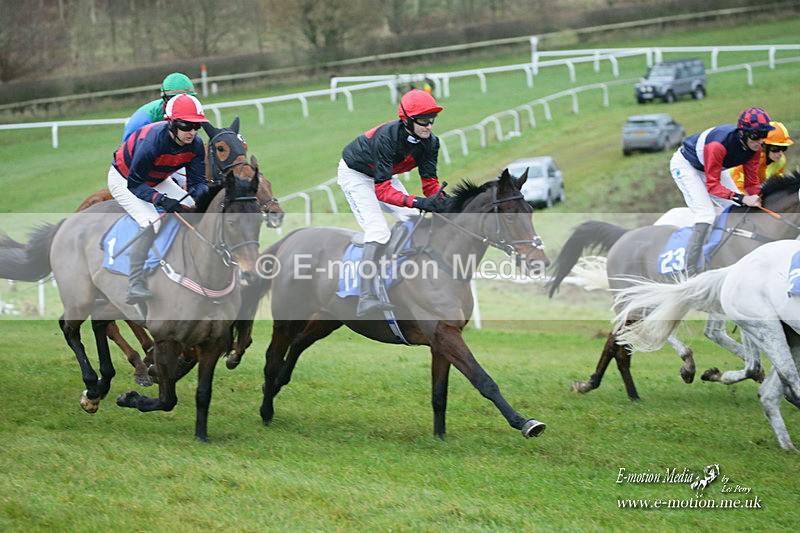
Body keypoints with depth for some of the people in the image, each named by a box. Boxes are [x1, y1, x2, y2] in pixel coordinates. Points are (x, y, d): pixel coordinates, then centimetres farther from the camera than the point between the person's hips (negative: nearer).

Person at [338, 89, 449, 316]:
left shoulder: (430, 142, -19)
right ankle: (366, 298, -30)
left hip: (383, 174, 8)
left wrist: (439, 202, -38)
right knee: (378, 231, -22)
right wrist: (418, 202, -53)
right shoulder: (387, 137, -39)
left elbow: (430, 182, -16)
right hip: (355, 173, -8)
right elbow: (382, 190, -42)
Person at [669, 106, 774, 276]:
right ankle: (689, 273, -22)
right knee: (706, 215, -22)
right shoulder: (719, 145, -40)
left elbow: (752, 182, -10)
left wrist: (759, 199, -31)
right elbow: (712, 185, -35)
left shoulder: (754, 147, -18)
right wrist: (743, 199, -45)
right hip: (685, 165, -8)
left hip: (712, 168, 8)